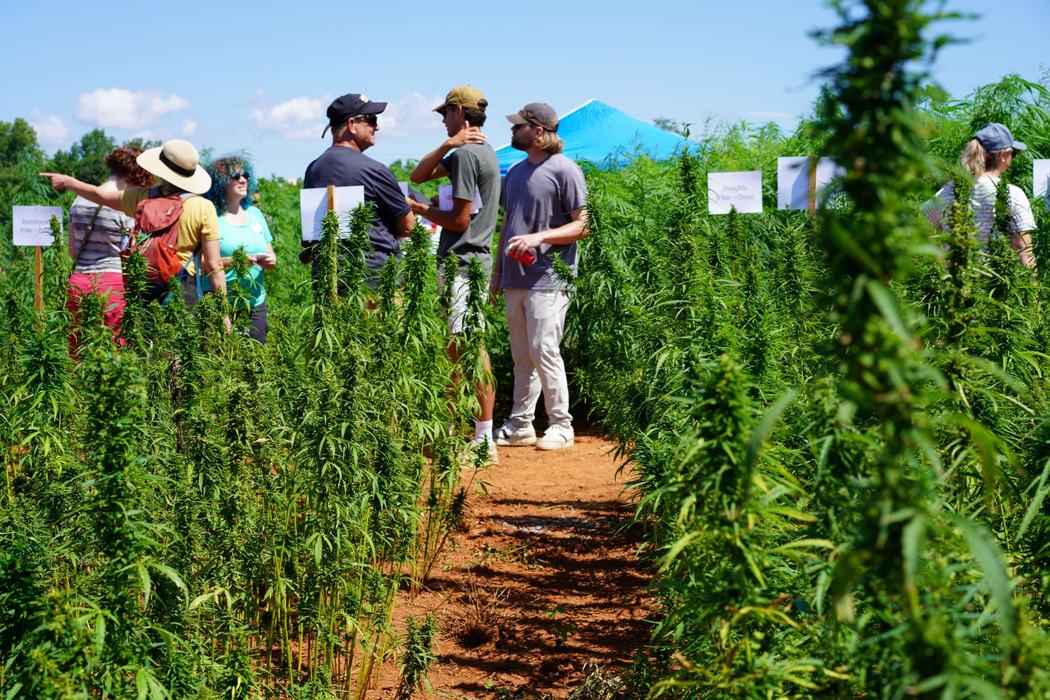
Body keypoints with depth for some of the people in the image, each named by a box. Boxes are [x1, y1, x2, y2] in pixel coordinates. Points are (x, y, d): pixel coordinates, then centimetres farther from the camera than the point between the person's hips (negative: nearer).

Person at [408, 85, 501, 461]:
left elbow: (460, 220, -17)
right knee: (453, 346, 16)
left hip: (463, 263, -11)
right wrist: (447, 145, 0)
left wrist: (419, 209, -3)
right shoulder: (481, 151, 17)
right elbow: (419, 175, 14)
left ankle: (485, 440, -9)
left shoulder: (466, 153, -14)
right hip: (471, 261, 11)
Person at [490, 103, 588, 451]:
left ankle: (561, 426, 2)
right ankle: (520, 426, 18)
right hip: (515, 279, 7)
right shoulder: (515, 171, 16)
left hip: (548, 279, -7)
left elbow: (581, 226, -9)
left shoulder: (564, 170, -7)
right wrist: (497, 272, 19)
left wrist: (538, 237, -20)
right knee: (521, 357, 11)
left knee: (544, 351, -8)